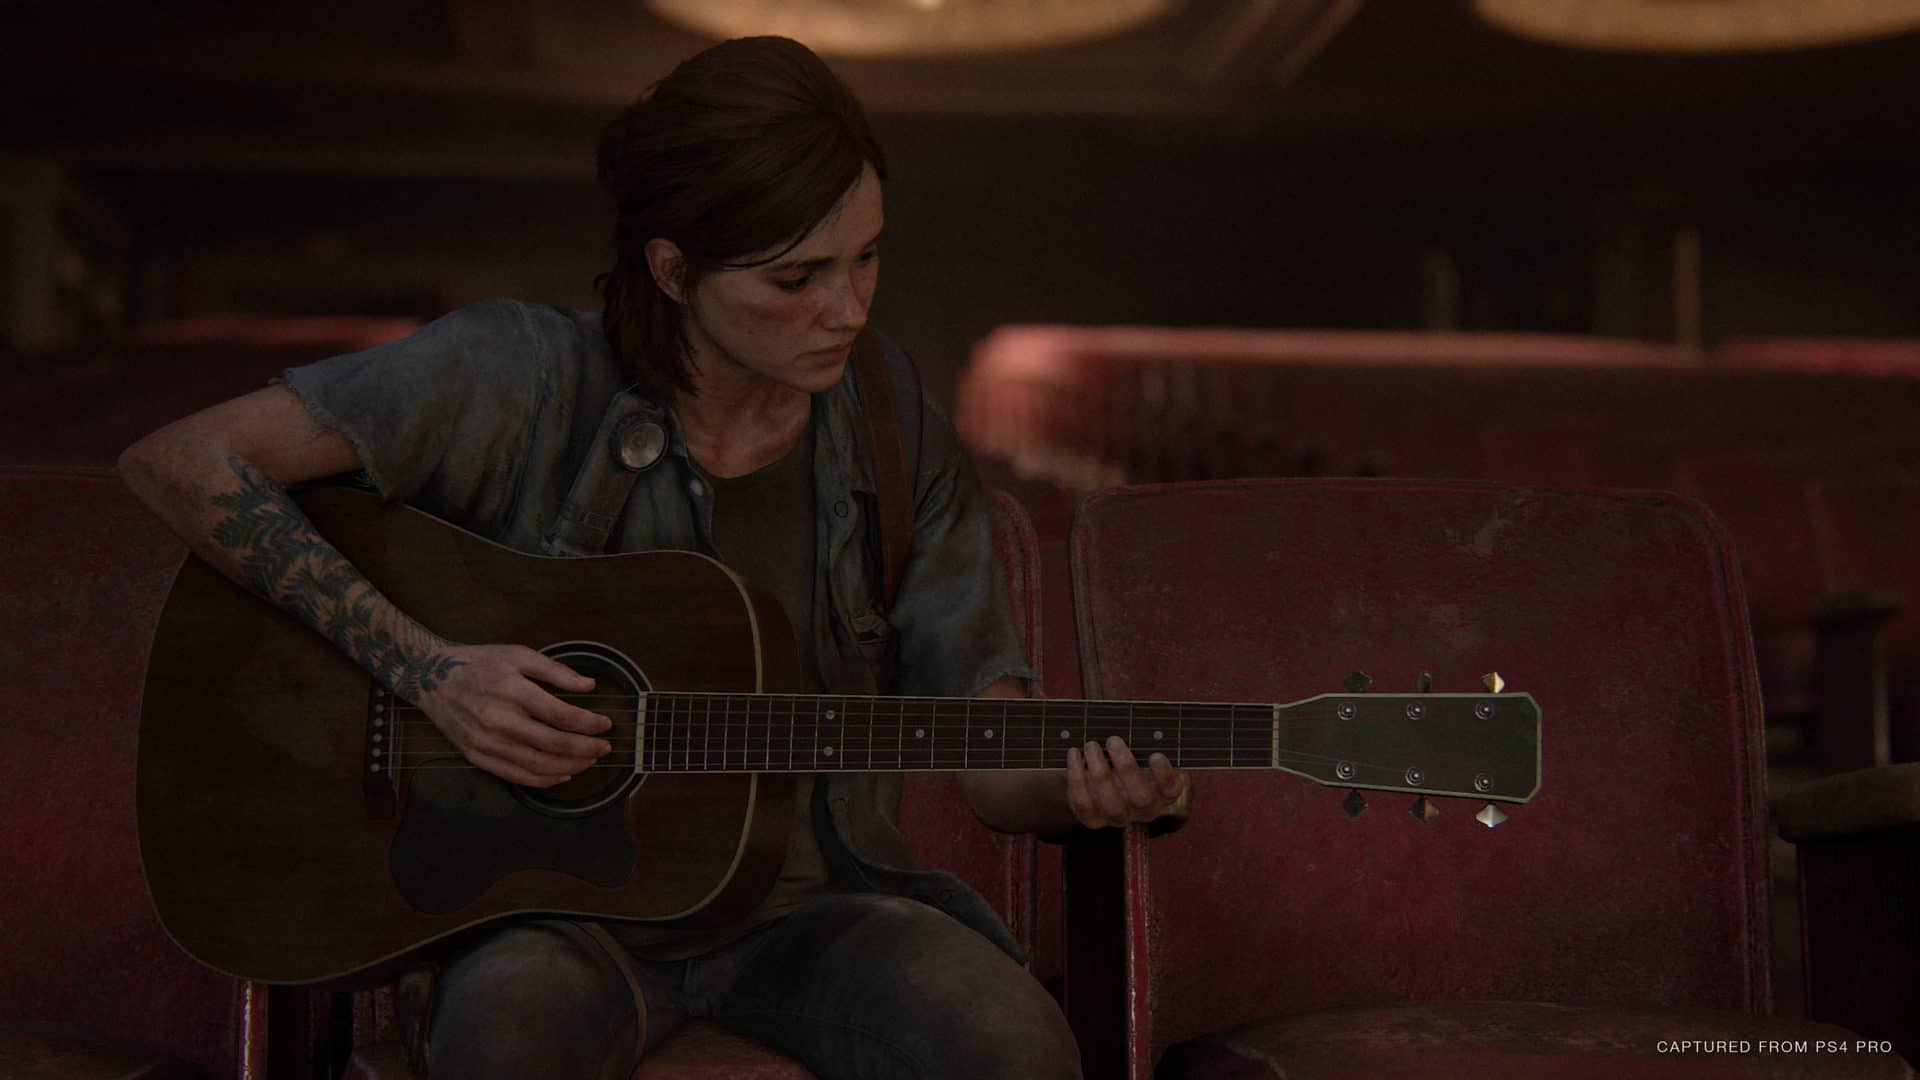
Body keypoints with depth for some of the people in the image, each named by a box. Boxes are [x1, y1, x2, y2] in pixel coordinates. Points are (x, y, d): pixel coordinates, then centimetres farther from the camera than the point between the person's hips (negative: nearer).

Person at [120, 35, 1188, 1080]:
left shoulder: (891, 429, 0)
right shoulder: (524, 377, -10)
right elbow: (177, 463, -12)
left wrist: (1081, 790, -22)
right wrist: (426, 666, -19)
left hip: (808, 897, 3)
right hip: (555, 897, -2)